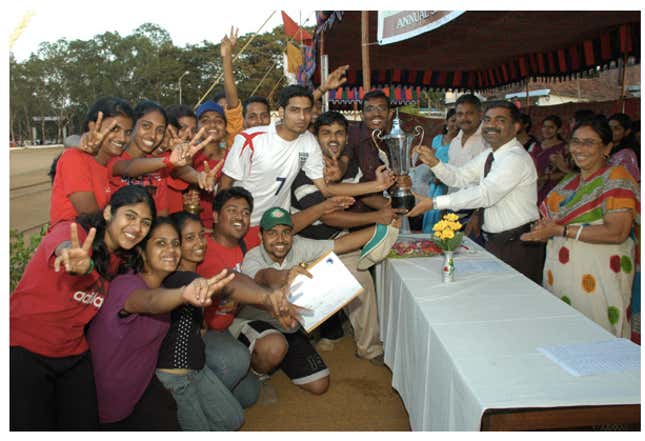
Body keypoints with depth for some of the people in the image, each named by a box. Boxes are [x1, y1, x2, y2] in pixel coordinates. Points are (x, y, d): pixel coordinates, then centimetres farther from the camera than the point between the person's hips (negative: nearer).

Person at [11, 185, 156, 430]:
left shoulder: (120, 260, 5)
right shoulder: (71, 232, -17)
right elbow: (63, 249, -39)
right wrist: (79, 264, -61)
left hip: (73, 354, 6)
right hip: (24, 350, -5)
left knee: (85, 426, 3)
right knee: (35, 428, -5)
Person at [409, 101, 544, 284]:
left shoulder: (516, 158, -21)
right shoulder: (488, 155, 10)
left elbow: (485, 194, -29)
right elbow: (459, 177, 8)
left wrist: (434, 203, -29)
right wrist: (434, 162, -12)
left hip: (518, 246, -8)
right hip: (494, 242, 8)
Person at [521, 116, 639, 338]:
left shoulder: (616, 177, -6)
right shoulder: (568, 183, 16)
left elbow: (617, 232, -18)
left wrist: (560, 230, -18)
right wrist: (543, 229, 0)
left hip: (596, 279, -6)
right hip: (558, 275, 7)